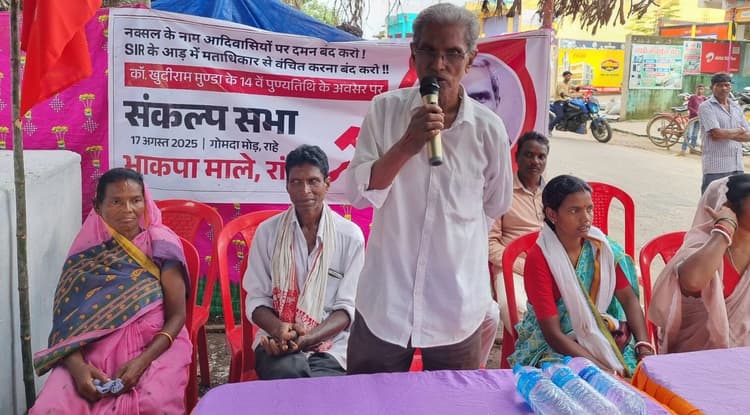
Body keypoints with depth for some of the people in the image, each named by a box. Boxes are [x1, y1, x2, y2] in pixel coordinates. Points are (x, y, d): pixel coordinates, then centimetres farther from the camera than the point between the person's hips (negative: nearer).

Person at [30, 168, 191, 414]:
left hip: (154, 346, -2)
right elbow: (68, 319, 1)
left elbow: (177, 315, -4)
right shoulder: (86, 252, 5)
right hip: (94, 347, 2)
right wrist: (77, 366, -18)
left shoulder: (162, 245, -2)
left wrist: (142, 361, -18)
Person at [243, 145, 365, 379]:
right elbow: (257, 299, 6)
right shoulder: (267, 232, 4)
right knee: (289, 372, -34)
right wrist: (278, 328, -17)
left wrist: (307, 339, -19)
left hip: (330, 344, 0)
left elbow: (347, 307, -1)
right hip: (277, 341, 1)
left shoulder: (350, 236, 0)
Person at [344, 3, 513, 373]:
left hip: (457, 307, 0)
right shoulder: (384, 110, -6)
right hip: (385, 301, 0)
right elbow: (357, 194, -11)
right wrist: (407, 145, -22)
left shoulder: (488, 128, -7)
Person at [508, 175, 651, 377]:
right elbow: (552, 333, -20)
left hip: (600, 334, 5)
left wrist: (644, 346, -17)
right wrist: (602, 368, -26)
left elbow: (629, 298, -1)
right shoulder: (538, 259, -18)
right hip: (553, 345, -5)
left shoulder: (602, 247, -1)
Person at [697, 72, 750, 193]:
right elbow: (716, 133, -17)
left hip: (737, 165, 6)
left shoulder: (737, 108, 14)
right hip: (715, 166, -6)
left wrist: (726, 134, -10)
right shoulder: (706, 107, -5)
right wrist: (739, 131, -1)